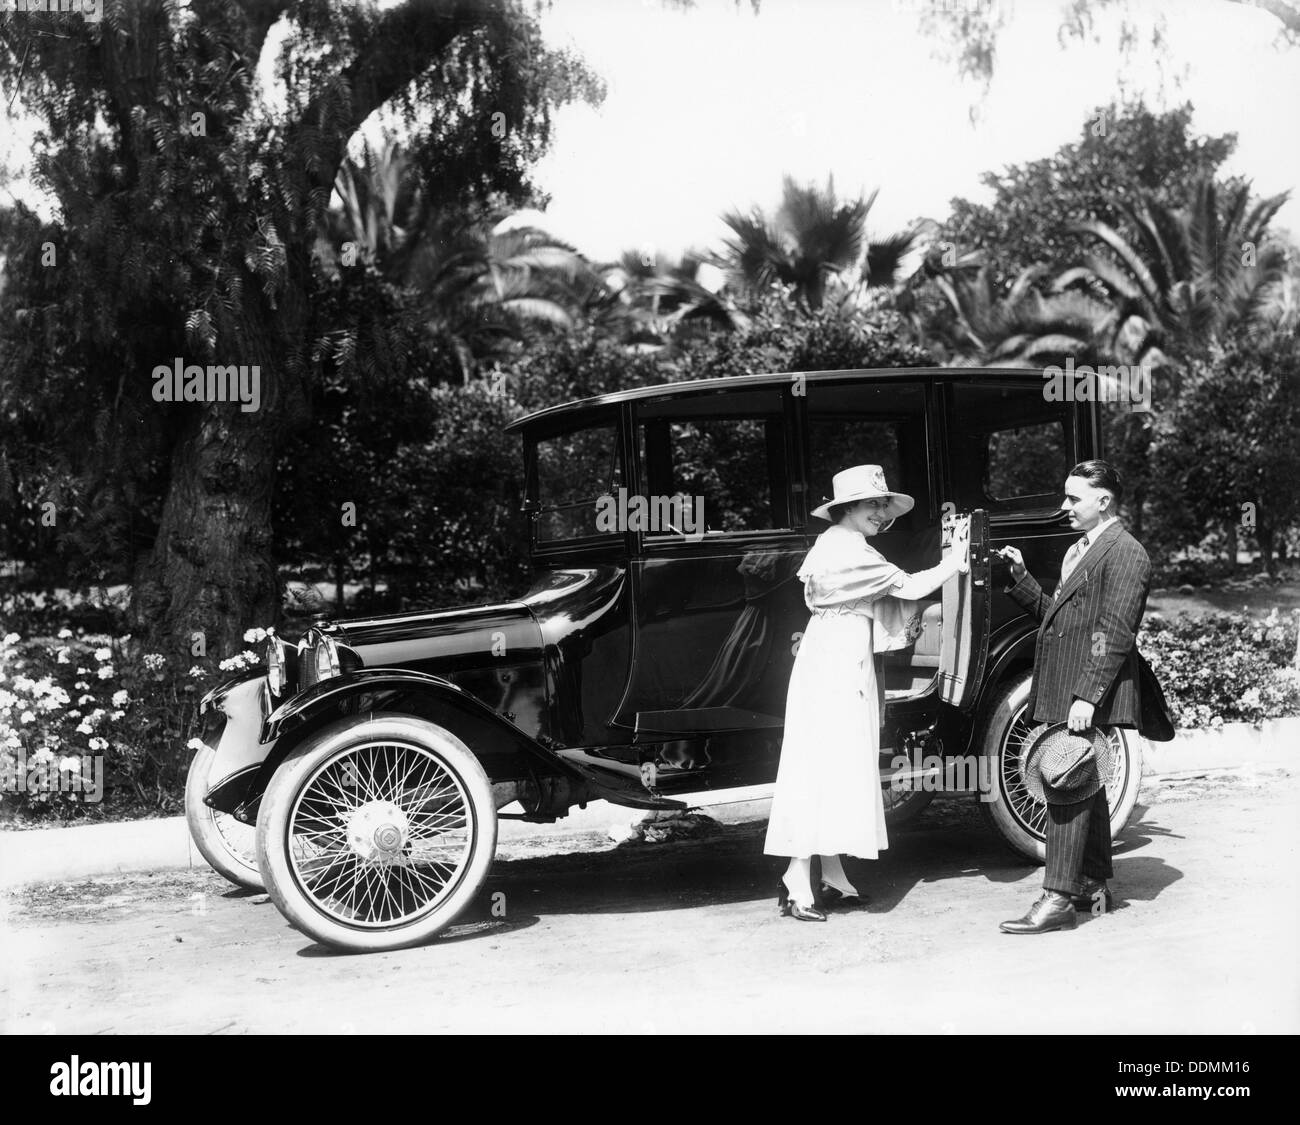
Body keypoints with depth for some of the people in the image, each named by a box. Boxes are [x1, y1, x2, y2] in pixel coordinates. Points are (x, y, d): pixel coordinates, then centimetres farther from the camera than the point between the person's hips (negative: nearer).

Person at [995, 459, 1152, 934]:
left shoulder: (1125, 553, -11)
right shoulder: (1076, 551, 20)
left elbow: (1114, 633, -18)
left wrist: (1086, 696, -23)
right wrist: (1021, 578, 8)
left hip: (1089, 697, -10)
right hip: (1063, 694, 10)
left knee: (1066, 788, -11)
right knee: (1084, 785, 17)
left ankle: (1058, 899, -10)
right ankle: (1094, 882, 28)